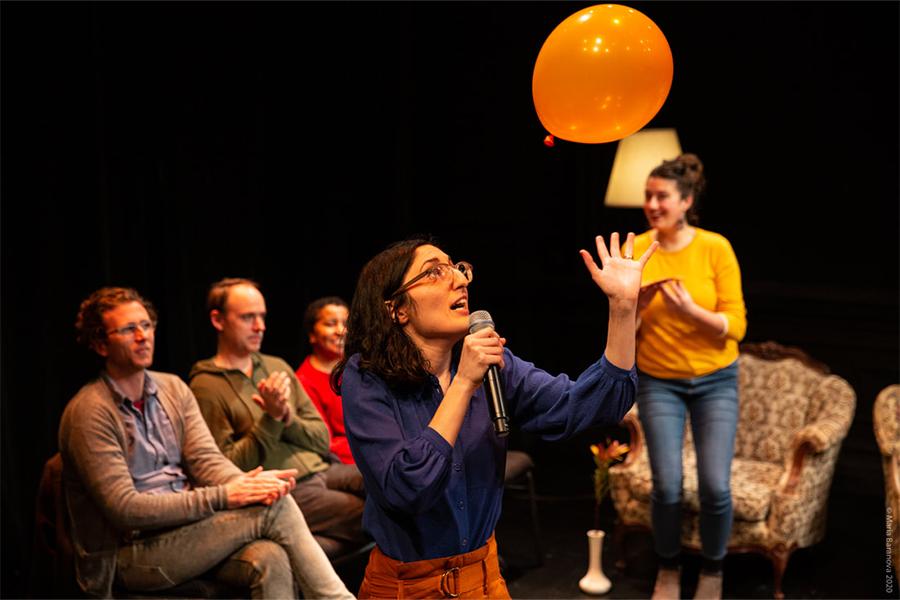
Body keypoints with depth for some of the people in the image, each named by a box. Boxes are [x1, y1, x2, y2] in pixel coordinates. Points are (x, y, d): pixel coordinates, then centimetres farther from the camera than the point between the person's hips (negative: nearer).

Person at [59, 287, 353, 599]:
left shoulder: (173, 388, 11)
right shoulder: (88, 412, -10)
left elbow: (205, 458, 2)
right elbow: (125, 509, -17)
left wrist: (248, 482, -22)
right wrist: (223, 496, -22)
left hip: (188, 522, 5)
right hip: (131, 553, -5)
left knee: (271, 560, -28)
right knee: (272, 509, -22)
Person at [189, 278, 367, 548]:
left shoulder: (278, 367, 17)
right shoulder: (206, 387, -2)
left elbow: (322, 440, 14)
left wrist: (287, 417, -6)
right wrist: (271, 418, -14)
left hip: (324, 470, 7)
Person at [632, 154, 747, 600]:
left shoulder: (716, 249, -12)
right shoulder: (634, 251, -7)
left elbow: (736, 326, -11)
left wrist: (690, 310, -26)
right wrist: (638, 304, -23)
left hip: (715, 381, -1)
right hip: (658, 382, 1)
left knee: (715, 487, -6)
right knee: (667, 485, -6)